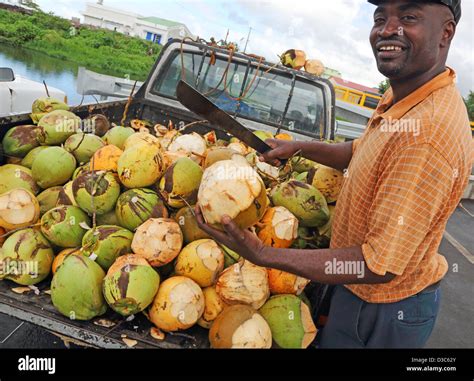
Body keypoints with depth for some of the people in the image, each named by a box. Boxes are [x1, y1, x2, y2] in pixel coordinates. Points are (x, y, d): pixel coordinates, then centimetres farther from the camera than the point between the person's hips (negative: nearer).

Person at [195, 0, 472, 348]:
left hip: (382, 314, -8)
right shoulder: (405, 96, -2)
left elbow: (380, 265, -33)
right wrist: (299, 147, 3)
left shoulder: (428, 131, -35)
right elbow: (361, 153, 17)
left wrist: (263, 255, -34)